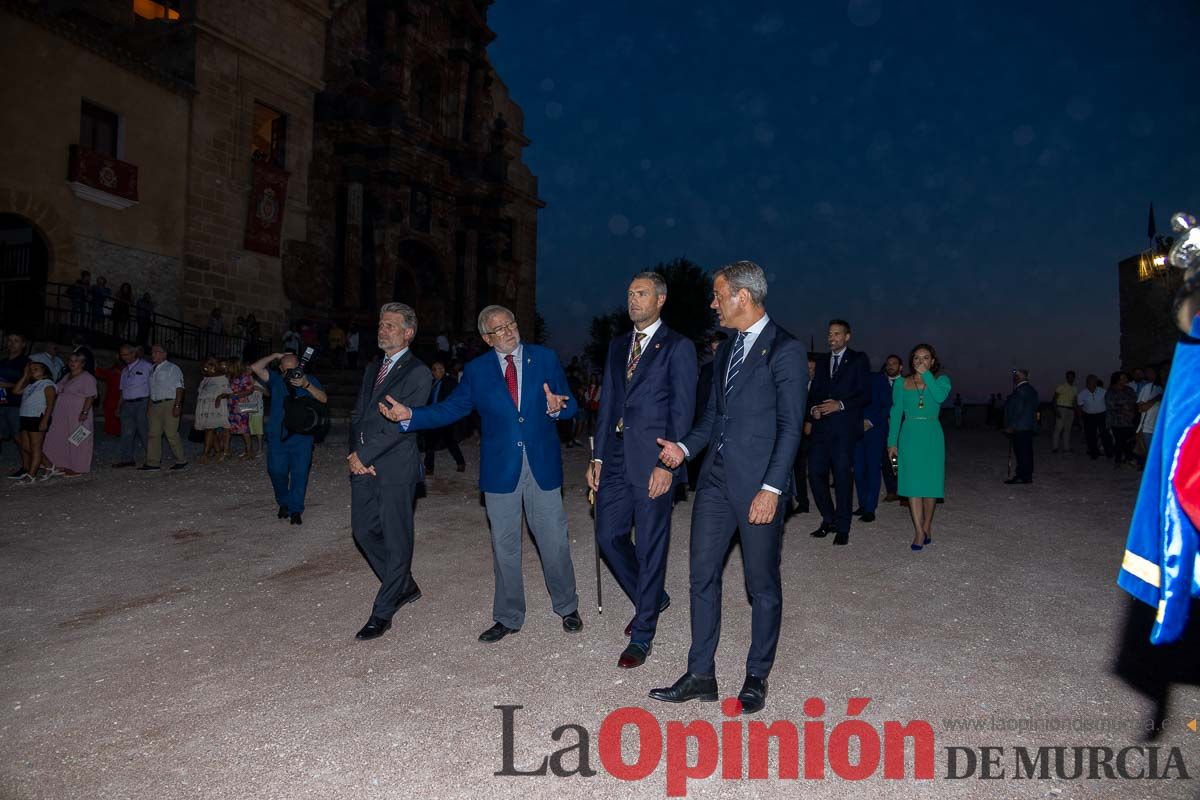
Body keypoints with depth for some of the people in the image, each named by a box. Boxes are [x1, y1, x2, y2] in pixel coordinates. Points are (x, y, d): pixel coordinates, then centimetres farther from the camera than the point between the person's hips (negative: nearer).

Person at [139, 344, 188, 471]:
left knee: (171, 434, -7)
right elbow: (152, 390, 21)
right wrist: (148, 407, 13)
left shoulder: (172, 368, -2)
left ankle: (181, 461, 3)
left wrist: (177, 405, -18)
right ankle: (153, 463, 8)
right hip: (154, 405, 7)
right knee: (153, 434, 5)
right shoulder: (152, 370, 19)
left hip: (169, 404, -7)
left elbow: (179, 388, -10)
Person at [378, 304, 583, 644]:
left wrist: (556, 407, -22)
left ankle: (567, 607, 29)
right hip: (500, 467, 1)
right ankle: (508, 617, 26)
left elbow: (570, 404, 1)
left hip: (543, 463, -1)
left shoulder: (545, 358, 1)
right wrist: (410, 415, -15)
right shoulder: (477, 370, 3)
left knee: (554, 540, 7)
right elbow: (451, 408, -1)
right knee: (504, 545, 11)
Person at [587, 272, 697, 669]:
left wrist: (668, 463, -16)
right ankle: (652, 598, 34)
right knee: (608, 536, 10)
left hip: (652, 460, -6)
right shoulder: (618, 346, 16)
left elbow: (683, 409, -9)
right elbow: (607, 402, 16)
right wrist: (598, 456, 11)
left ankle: (642, 636, 14)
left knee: (650, 546, 2)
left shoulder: (678, 347, -4)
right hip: (616, 457, 7)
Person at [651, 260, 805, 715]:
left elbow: (790, 425, -13)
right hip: (716, 479, 8)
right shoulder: (726, 350, 15)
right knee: (702, 576, 9)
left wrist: (771, 488, -18)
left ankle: (756, 677, 24)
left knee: (763, 585, 7)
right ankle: (700, 676, 21)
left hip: (758, 484, -7)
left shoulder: (784, 350, -9)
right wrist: (685, 447, 4)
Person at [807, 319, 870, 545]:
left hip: (845, 427, -4)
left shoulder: (859, 360, 6)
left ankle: (842, 528, 6)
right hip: (822, 426, 4)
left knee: (843, 476, -4)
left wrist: (841, 404, -15)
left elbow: (865, 395, -2)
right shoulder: (822, 363, 21)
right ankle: (828, 520, 15)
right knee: (815, 473, -2)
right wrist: (813, 408, -2)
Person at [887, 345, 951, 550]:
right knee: (912, 482, -5)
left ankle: (927, 526, 19)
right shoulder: (901, 383, 8)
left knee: (930, 482, 3)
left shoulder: (941, 380, 4)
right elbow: (896, 413, 8)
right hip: (910, 435, 1)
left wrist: (926, 374, -14)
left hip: (932, 436, -1)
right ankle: (919, 531, -2)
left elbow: (940, 397, -19)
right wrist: (892, 442, 4)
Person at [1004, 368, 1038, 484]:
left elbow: (1018, 410, -19)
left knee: (1021, 452, -7)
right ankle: (1027, 475, 16)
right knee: (1026, 451, 12)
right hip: (1028, 426, 10)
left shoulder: (1021, 390, -15)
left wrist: (1011, 426, -16)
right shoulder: (1031, 389, 16)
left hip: (1020, 427, -10)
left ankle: (1022, 476, -5)